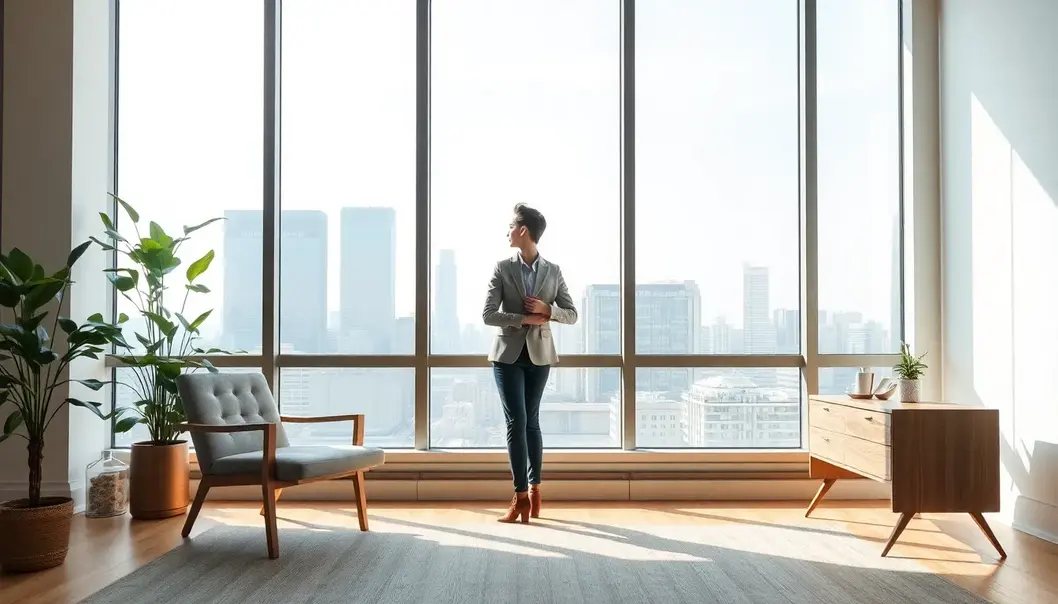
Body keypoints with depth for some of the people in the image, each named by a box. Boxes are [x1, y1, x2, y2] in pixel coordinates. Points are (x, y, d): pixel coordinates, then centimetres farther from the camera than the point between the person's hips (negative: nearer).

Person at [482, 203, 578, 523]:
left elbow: (572, 314, 3)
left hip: (539, 354, 1)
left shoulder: (553, 271, 2)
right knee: (517, 421, -6)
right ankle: (523, 495, -5)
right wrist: (525, 319, -17)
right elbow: (487, 314, -7)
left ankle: (532, 490, 17)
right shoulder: (502, 268, -1)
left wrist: (547, 309, -15)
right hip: (508, 354, -1)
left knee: (531, 420, 10)